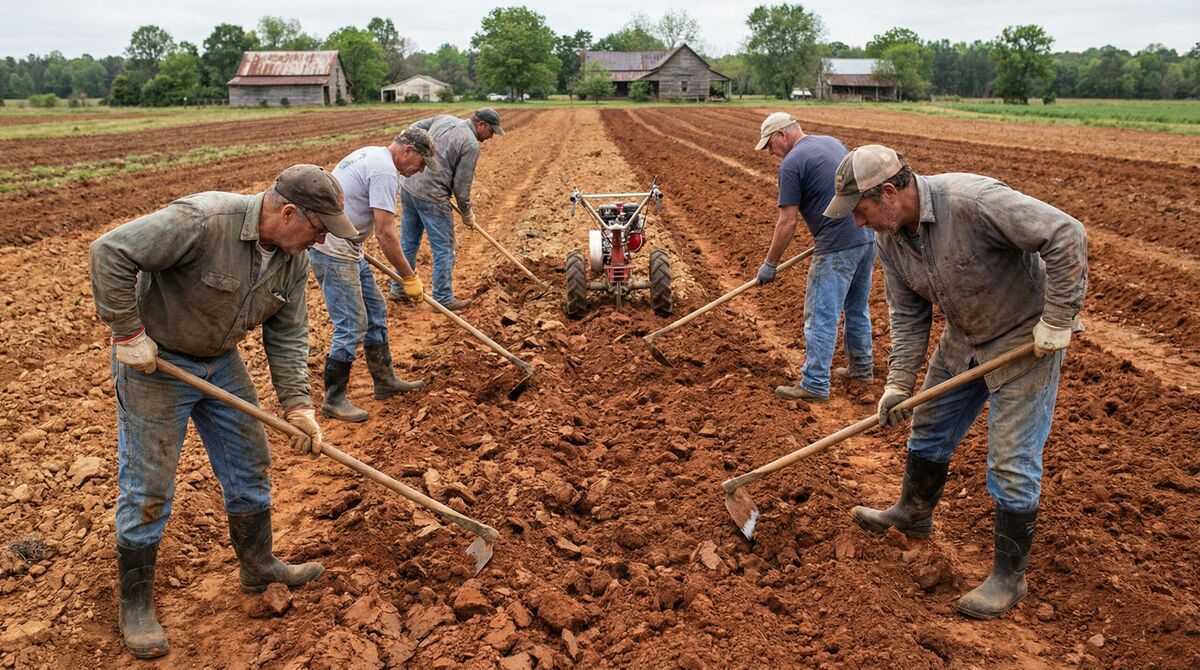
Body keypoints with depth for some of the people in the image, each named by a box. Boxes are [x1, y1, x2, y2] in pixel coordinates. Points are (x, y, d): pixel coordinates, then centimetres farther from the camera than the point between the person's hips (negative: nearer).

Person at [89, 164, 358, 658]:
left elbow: (287, 334, -1)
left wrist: (296, 403, -10)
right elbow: (110, 252, -30)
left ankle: (257, 566, 33)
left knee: (249, 465, 13)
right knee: (147, 487, 1)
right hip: (153, 361, -7)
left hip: (221, 361, 7)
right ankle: (135, 605, 18)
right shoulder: (203, 220, -31)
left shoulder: (294, 257, -7)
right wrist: (128, 333, -25)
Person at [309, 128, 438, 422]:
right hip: (333, 251, -11)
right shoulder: (385, 171, -18)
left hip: (345, 248, 11)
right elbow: (385, 233, -21)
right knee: (352, 326, -7)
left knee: (375, 311, 16)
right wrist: (409, 277, -14)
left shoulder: (370, 154, 14)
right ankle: (333, 400, 4)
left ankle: (384, 381, 27)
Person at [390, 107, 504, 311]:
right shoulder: (471, 145, -12)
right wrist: (467, 214, 5)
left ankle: (399, 289, 29)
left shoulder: (444, 119, 9)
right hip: (431, 197, -8)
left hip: (408, 187, 8)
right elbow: (461, 186, -9)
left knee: (408, 241, 19)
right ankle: (444, 299, 7)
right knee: (444, 248, 2)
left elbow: (414, 129, 18)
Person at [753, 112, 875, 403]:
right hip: (868, 236, 9)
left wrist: (770, 264, -3)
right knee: (857, 308, 22)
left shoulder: (792, 163, -10)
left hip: (838, 247, -9)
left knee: (821, 316, -2)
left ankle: (815, 385, 1)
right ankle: (861, 367, 35)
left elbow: (788, 222, -12)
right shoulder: (833, 143, 15)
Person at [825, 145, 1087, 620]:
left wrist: (1058, 319, -27)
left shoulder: (972, 201, -33)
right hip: (964, 339, 8)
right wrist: (898, 383, -7)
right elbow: (907, 313, 0)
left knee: (1012, 464, -3)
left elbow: (1065, 235, -31)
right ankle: (913, 513, 44)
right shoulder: (890, 238, -7)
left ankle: (1009, 578, 12)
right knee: (929, 429, 19)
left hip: (1026, 340, -7)